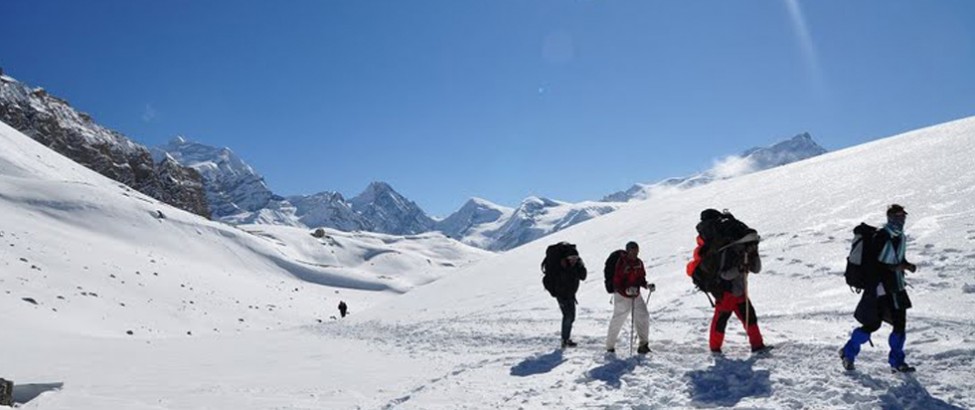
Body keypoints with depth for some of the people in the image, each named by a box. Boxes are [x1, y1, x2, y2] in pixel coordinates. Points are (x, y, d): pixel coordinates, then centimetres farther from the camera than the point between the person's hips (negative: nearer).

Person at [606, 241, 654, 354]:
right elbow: (617, 282, -19)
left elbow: (641, 278, 11)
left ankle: (644, 344, 8)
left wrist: (647, 285, -8)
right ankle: (610, 346, 16)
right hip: (622, 296, -6)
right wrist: (627, 290, -32)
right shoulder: (622, 263, -17)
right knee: (617, 320, 2)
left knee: (643, 317, -3)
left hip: (636, 296, 6)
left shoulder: (639, 262, 2)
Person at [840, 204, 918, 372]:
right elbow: (870, 263, -19)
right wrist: (893, 268, -24)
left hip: (896, 286, 8)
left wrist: (907, 265, 1)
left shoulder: (901, 237, 9)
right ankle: (848, 352, 16)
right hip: (879, 286, -8)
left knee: (900, 323, 4)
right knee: (873, 324, -3)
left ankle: (897, 361, 17)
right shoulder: (881, 236, -17)